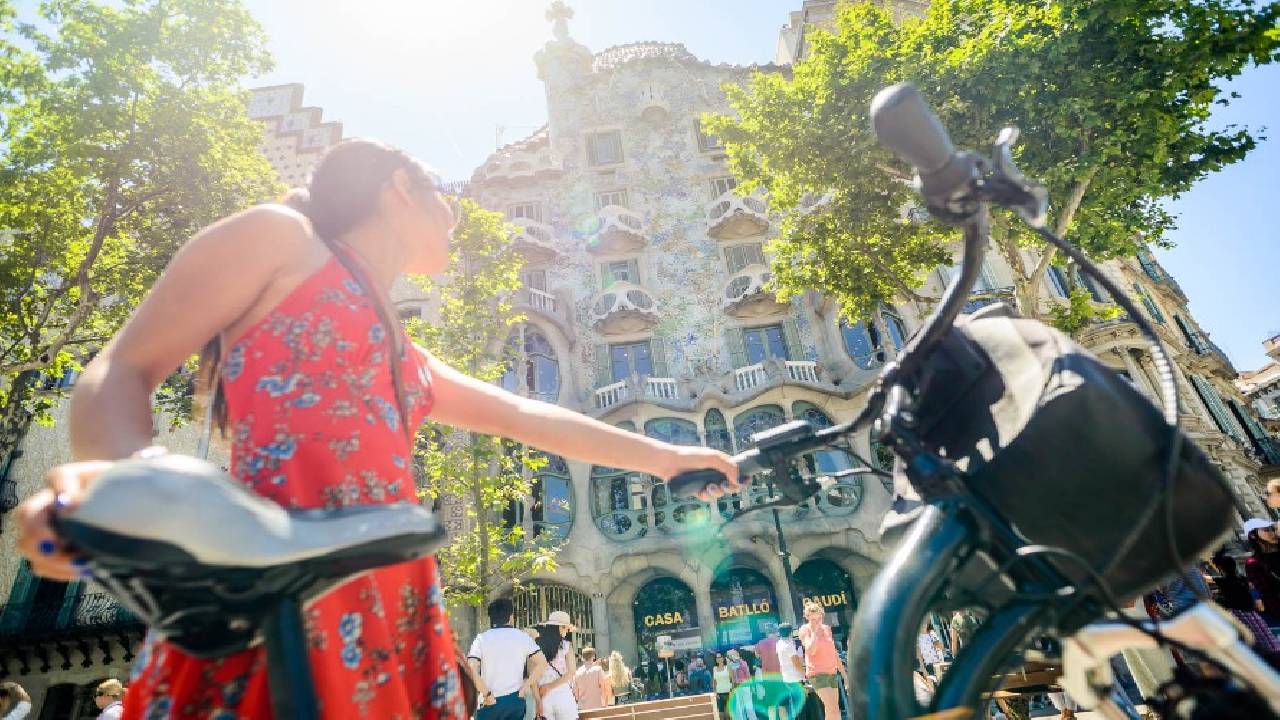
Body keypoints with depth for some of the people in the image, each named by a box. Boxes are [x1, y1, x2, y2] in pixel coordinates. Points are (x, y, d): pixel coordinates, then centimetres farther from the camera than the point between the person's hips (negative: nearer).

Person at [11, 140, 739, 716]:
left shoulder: (407, 358, 24)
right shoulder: (280, 237, 6)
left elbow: (526, 416, 26)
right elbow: (121, 370, 0)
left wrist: (660, 456, 29)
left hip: (395, 611, 7)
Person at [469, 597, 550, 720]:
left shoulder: (481, 638, -2)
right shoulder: (522, 636, 2)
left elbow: (471, 670, -15)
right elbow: (542, 663, -4)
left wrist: (487, 694, -8)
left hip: (491, 702, -2)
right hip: (516, 699, 2)